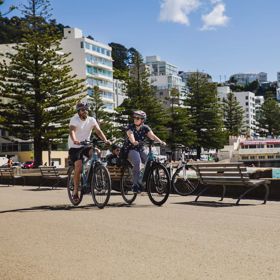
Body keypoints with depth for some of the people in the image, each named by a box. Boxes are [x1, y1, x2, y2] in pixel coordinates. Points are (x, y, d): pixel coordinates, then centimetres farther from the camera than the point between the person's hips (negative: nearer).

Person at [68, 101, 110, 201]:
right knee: (78, 166, -21)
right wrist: (75, 140, -50)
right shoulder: (74, 119, -11)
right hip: (74, 147, -3)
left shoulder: (91, 120, 0)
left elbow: (98, 131, -12)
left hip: (86, 145, 3)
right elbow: (72, 131, -29)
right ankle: (75, 191, -8)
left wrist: (105, 140, -31)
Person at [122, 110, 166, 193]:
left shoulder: (145, 128, -1)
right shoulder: (130, 127, -10)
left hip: (140, 149, 4)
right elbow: (130, 135, -30)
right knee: (137, 161, -33)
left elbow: (152, 135, -17)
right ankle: (136, 184, -27)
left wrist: (161, 142, -35)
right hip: (130, 149, -4)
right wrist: (134, 142, -52)